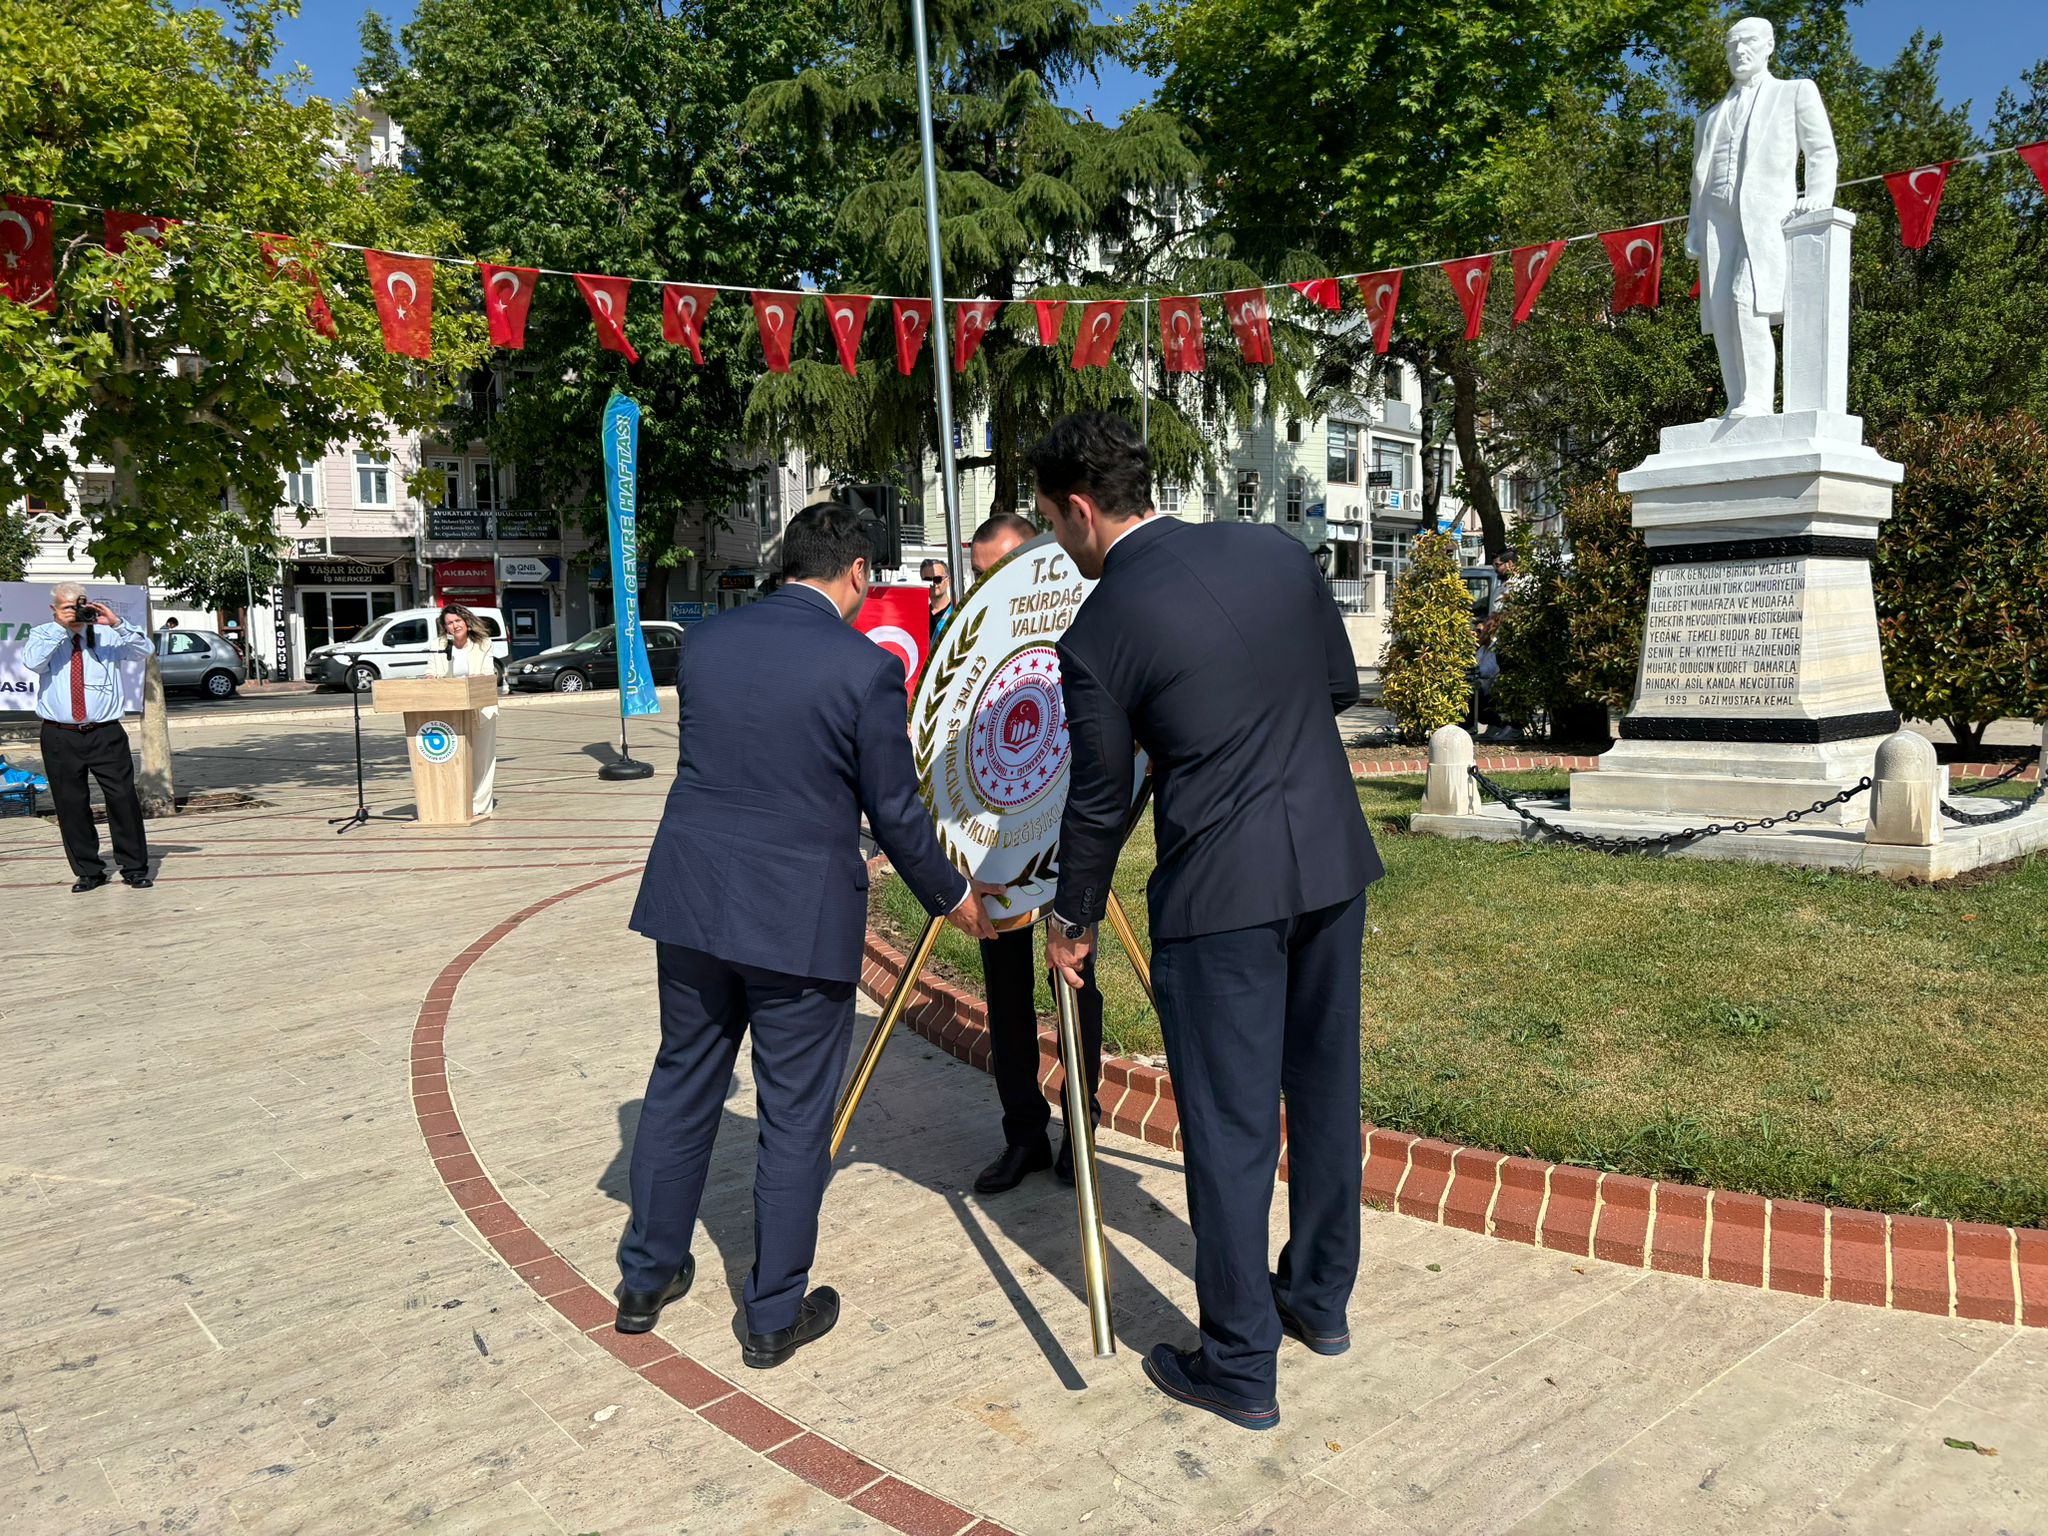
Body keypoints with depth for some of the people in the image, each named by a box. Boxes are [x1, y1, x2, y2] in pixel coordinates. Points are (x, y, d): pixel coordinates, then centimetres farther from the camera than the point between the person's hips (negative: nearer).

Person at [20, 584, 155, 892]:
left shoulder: (107, 634, 8)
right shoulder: (42, 636, 8)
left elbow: (144, 649, -7)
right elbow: (31, 661, -12)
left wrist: (117, 623, -19)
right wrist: (59, 628, -15)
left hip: (106, 734, -1)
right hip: (60, 737, 1)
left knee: (123, 798, -4)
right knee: (71, 804, 4)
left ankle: (134, 869, 5)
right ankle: (88, 872, 15)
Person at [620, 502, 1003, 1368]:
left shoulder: (705, 642, 3)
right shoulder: (866, 666, -12)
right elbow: (895, 813, -6)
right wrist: (952, 896, 9)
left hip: (692, 903, 5)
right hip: (800, 917, -5)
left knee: (681, 1086, 20)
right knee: (794, 1118, 9)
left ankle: (646, 1278, 33)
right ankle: (775, 1314, 22)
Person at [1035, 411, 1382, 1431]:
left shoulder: (1096, 636, -10)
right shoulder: (1279, 552, 4)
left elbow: (1098, 802, -2)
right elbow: (1341, 688, 14)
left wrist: (1074, 922, 13)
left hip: (1221, 890, -6)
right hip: (1334, 859, 6)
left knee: (1229, 1128, 5)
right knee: (1324, 1088, 20)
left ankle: (1239, 1368, 17)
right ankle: (1321, 1299, 38)